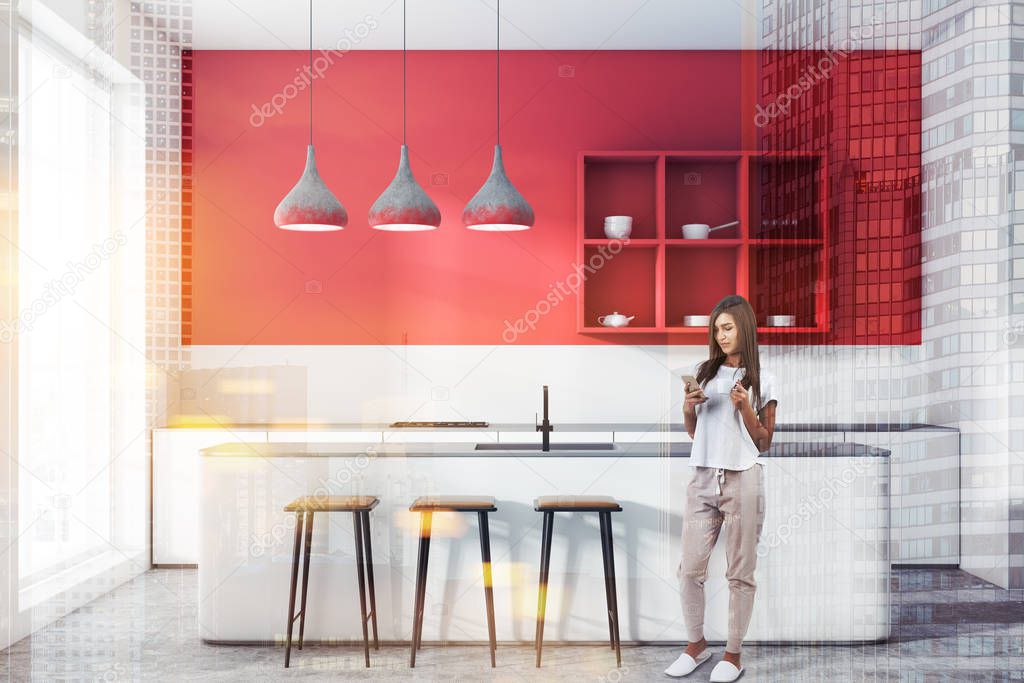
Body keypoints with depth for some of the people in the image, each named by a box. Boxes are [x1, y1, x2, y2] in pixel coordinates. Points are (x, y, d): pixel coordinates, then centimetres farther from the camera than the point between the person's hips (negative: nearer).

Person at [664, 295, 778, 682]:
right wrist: (688, 408, -3)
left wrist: (745, 408, -13)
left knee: (740, 572, 3)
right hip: (703, 479, 3)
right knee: (690, 567, 4)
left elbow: (763, 443, 2)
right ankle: (696, 645, 21)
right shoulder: (702, 373, 10)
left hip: (742, 480, -3)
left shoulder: (762, 381, 1)